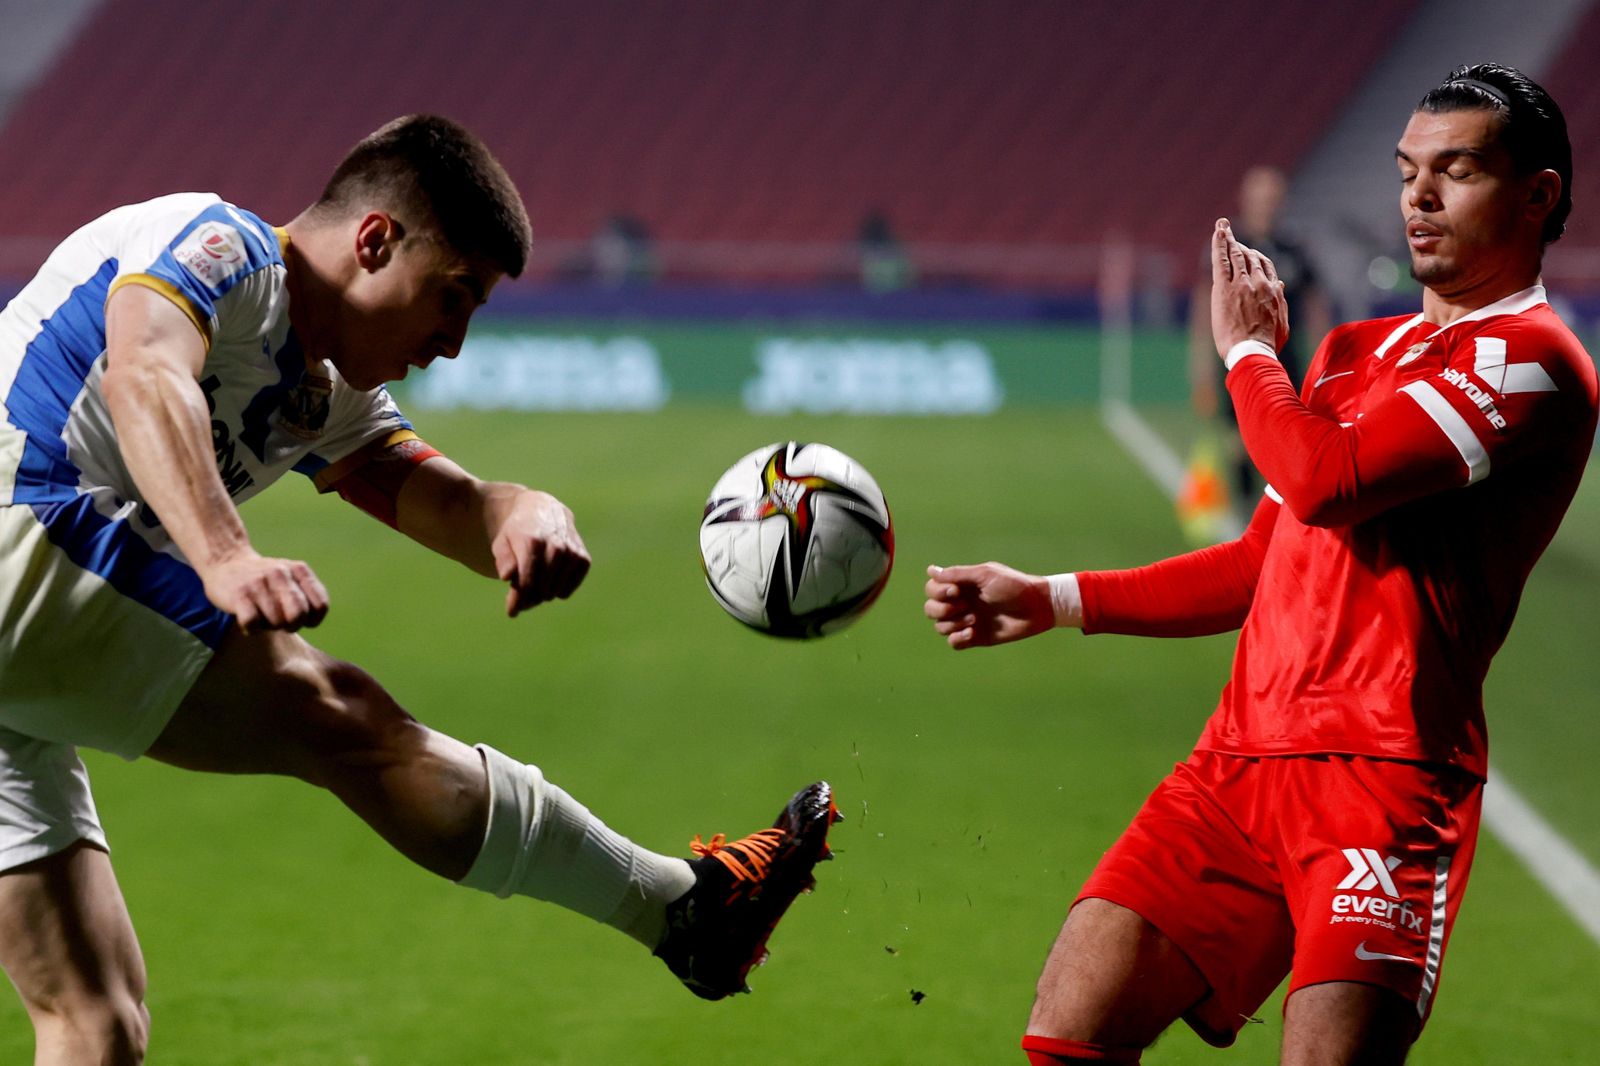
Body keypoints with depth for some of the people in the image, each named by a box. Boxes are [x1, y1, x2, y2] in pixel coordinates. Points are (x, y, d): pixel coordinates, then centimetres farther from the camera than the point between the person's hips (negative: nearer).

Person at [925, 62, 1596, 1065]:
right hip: (1242, 758, 8)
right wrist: (1051, 601, 23)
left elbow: (1324, 480, -17)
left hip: (1384, 779, -7)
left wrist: (1250, 350, 2)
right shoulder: (1358, 349, 24)